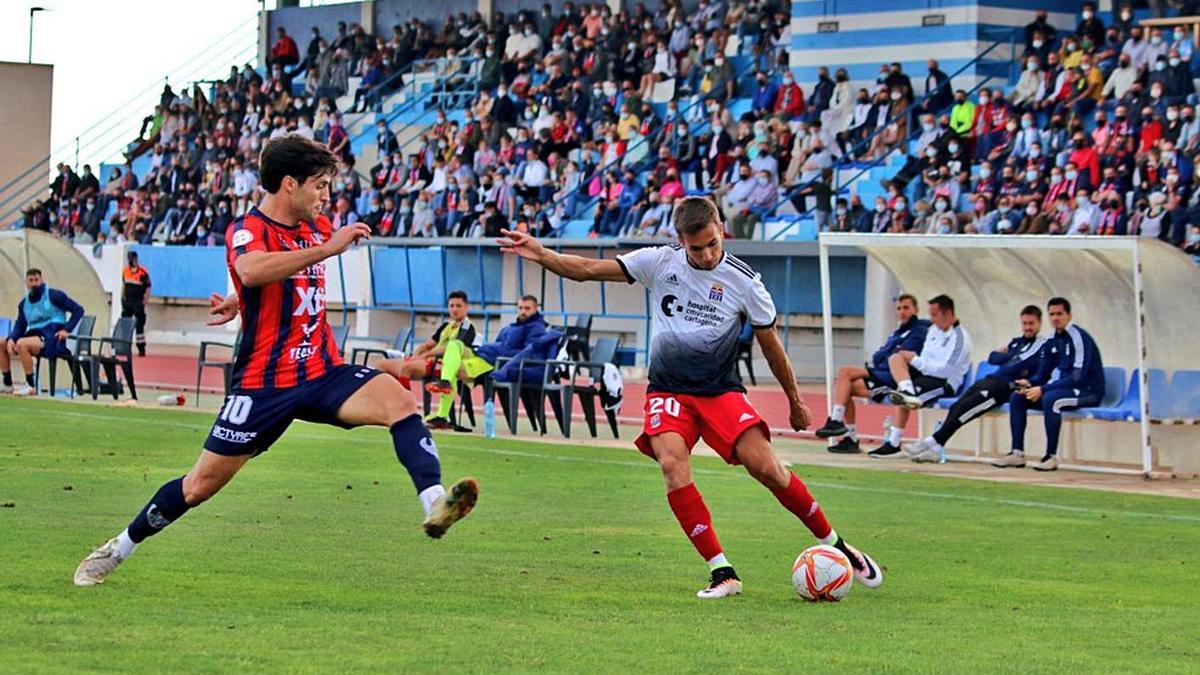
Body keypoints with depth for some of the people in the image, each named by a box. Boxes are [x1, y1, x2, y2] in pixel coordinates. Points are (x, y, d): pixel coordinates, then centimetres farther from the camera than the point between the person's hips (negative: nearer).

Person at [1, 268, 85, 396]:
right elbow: (20, 327, 11)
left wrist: (67, 329, -14)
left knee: (22, 344, -33)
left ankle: (30, 386, -27)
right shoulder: (24, 304, 14)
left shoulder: (53, 296, -3)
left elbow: (78, 310, -4)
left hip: (52, 339, -7)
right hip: (34, 335, 7)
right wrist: (11, 339, -10)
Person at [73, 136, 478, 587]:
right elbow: (252, 270, -38)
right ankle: (121, 547, 25)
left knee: (398, 400, -23)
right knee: (201, 484, 3)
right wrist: (326, 249, -40)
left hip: (323, 372, 5)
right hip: (264, 384, -5)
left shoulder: (317, 228, 9)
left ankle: (434, 504, -37)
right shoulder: (246, 230, -12)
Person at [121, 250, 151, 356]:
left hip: (138, 302, -6)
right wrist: (122, 298, 14)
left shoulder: (143, 272, -11)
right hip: (127, 302, 6)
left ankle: (141, 349, 0)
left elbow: (148, 288, -9)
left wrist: (144, 302, -13)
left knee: (139, 326, -5)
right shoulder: (125, 271, 7)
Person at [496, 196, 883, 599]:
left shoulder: (744, 281, -5)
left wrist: (795, 403, 15)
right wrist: (541, 255, -21)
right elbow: (586, 270, -4)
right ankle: (722, 574, -22)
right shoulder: (659, 262, -3)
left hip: (720, 390, -1)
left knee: (765, 467, -19)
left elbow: (770, 344, 7)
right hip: (667, 391, 1)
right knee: (672, 463, -26)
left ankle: (835, 545, 3)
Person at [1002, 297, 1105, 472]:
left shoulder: (1079, 338, -17)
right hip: (1065, 389, 9)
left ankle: (1052, 457, -32)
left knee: (1050, 398, -36)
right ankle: (1018, 453, -4)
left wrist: (1043, 389, -26)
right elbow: (1043, 373, 15)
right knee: (1017, 397, 0)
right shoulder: (1053, 341, 8)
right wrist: (1029, 383, -10)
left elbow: (1078, 377, -24)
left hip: (1088, 391, -9)